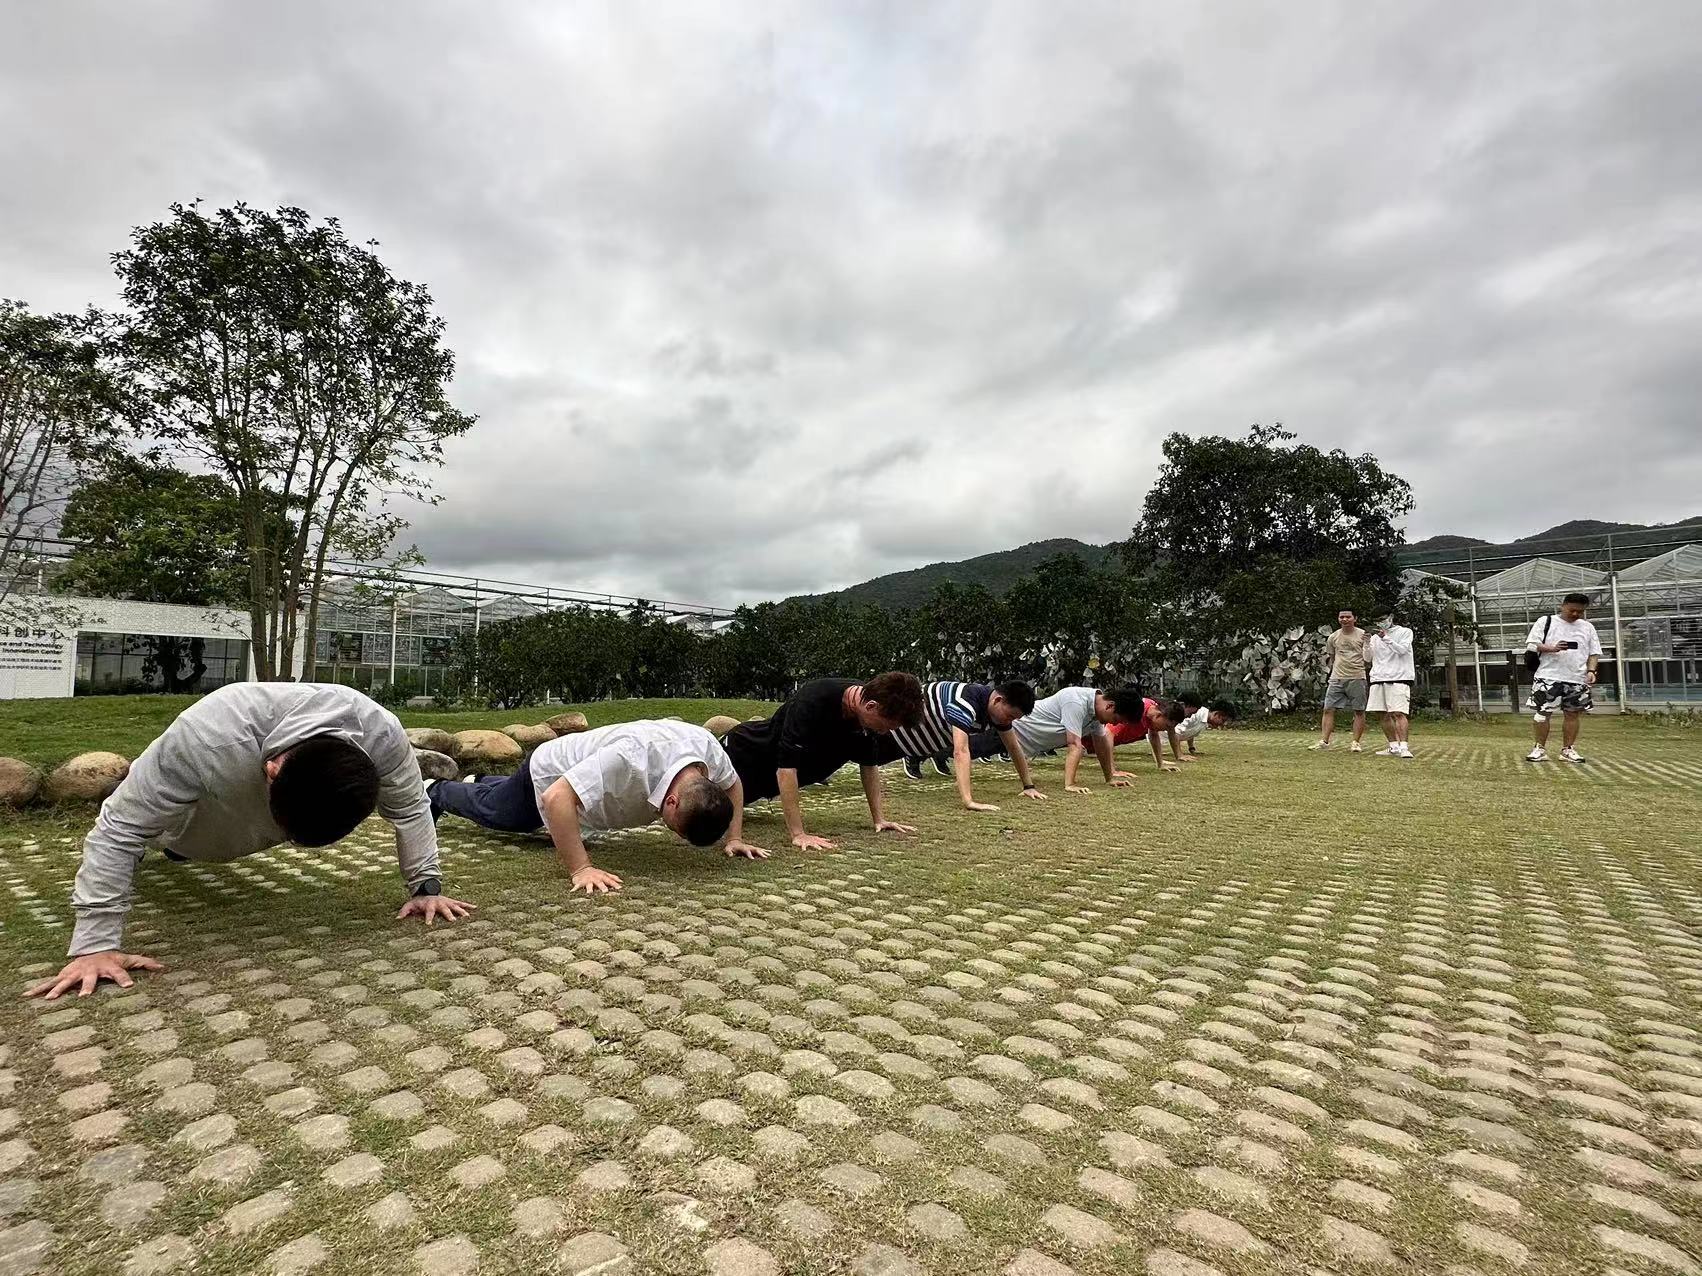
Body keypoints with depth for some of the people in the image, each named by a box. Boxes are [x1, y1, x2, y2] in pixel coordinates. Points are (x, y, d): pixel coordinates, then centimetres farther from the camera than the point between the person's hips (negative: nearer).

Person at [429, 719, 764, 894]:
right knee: (490, 810, 26)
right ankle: (438, 793, 55)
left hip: (580, 766, 7)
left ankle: (485, 783, 68)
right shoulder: (631, 758, -52)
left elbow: (733, 785, -9)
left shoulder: (708, 749, -32)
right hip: (549, 773, -7)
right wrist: (580, 869, -55)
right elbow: (556, 798, -52)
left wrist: (734, 838, -18)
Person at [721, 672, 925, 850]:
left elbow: (869, 765, -5)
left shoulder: (868, 713, -20)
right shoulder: (813, 701, -42)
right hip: (744, 753, -6)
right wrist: (798, 834, -44)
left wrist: (879, 819, -8)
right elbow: (786, 766, -43)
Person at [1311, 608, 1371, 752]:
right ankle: (1324, 741, 0)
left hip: (1357, 677, -3)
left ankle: (1356, 742, 10)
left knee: (1359, 711, 2)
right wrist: (1334, 667, 9)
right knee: (1328, 709, -2)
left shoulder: (1363, 635, 1)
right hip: (1336, 678, 3)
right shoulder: (1333, 637, 10)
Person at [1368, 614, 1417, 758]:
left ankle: (1403, 747, -18)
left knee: (1398, 713, -15)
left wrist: (1385, 637, -16)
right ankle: (1394, 747, 10)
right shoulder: (1375, 637, 18)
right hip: (1378, 678, 5)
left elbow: (1402, 650, -10)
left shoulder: (1405, 632, 6)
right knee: (1385, 715, 4)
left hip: (1399, 678, -5)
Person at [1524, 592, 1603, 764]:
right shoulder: (1545, 622, 3)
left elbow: (1594, 652, 14)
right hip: (1548, 677, -3)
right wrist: (1552, 649, -20)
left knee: (1573, 714, 6)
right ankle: (1540, 749, 4)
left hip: (1577, 680, 3)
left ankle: (1568, 749, 16)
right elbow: (1531, 645, -3)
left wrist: (1591, 670, -2)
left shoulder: (1587, 627, 13)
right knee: (1541, 713, -5)